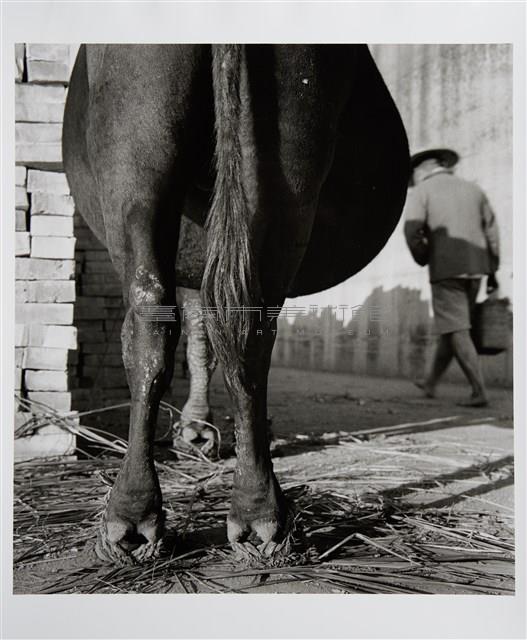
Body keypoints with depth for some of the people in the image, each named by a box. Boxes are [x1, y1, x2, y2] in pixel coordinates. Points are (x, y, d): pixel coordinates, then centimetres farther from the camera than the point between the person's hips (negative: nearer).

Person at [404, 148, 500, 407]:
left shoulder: (420, 191, 2)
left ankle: (479, 392, -8)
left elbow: (412, 230, -14)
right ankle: (431, 382, 27)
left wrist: (422, 259, 3)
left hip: (446, 269, -6)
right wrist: (492, 270, 12)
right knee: (451, 326, 15)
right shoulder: (473, 189, 17)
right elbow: (492, 230, 11)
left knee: (457, 331, -3)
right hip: (475, 268, 6)